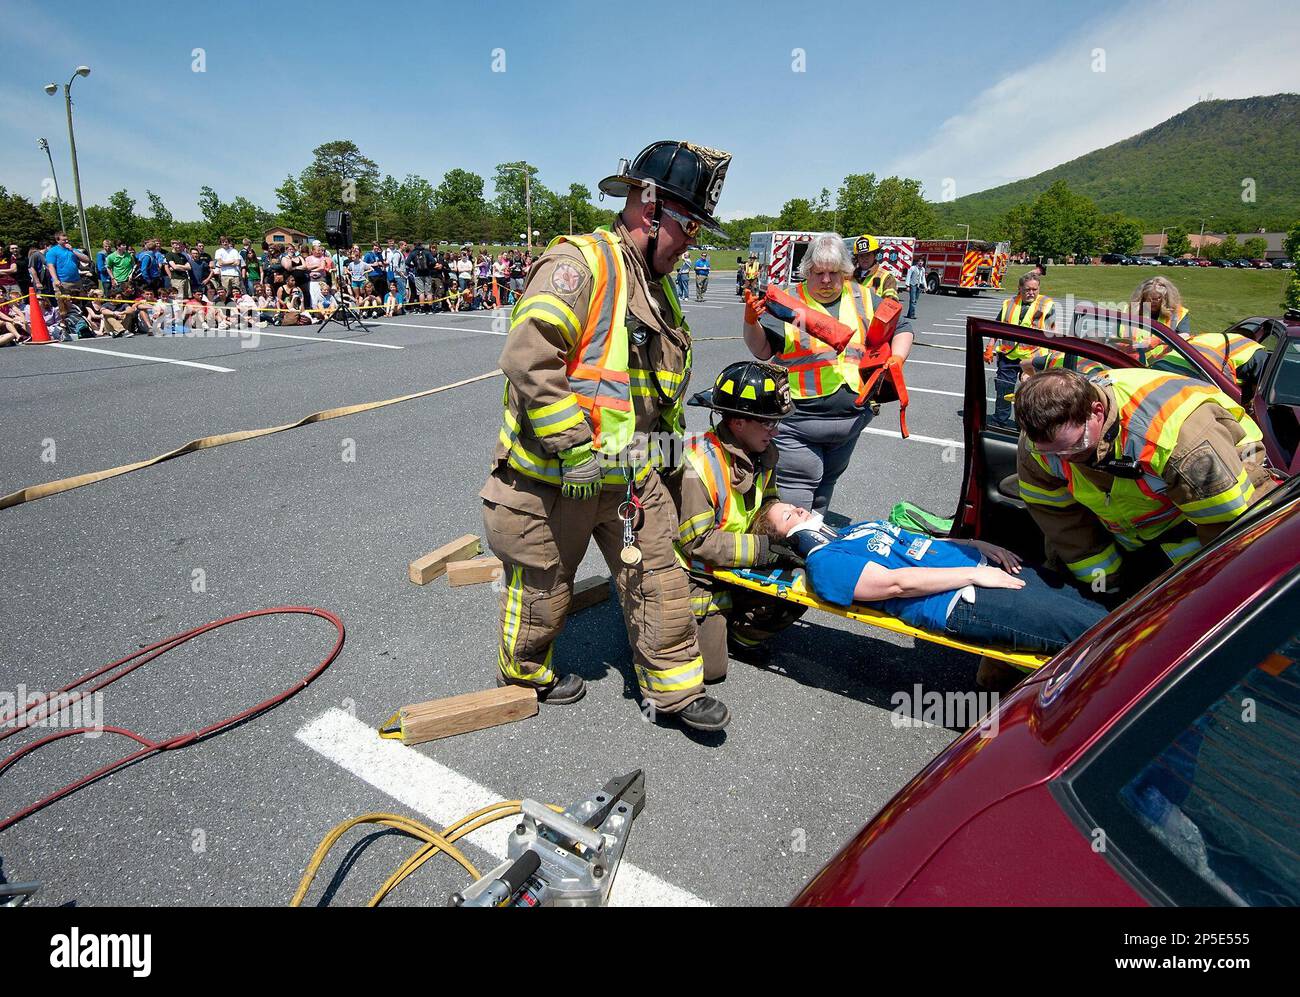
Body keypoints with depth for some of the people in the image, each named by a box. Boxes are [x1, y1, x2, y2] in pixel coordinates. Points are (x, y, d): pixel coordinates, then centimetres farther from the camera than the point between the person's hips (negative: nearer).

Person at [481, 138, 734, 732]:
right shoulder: (580, 263, -16)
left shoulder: (656, 285, 15)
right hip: (557, 477, -7)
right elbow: (528, 360, -27)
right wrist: (575, 449, -25)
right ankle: (524, 672, 38)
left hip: (632, 476, 8)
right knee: (543, 590, 13)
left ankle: (673, 687, 25)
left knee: (660, 581, 8)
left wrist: (670, 443, 25)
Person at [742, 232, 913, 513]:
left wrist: (896, 359, 0)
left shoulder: (864, 299, 8)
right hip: (798, 421, -5)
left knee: (826, 484, 20)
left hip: (850, 421, 5)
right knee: (796, 490, -8)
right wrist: (751, 319, -26)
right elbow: (762, 350, -9)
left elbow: (901, 329, 18)